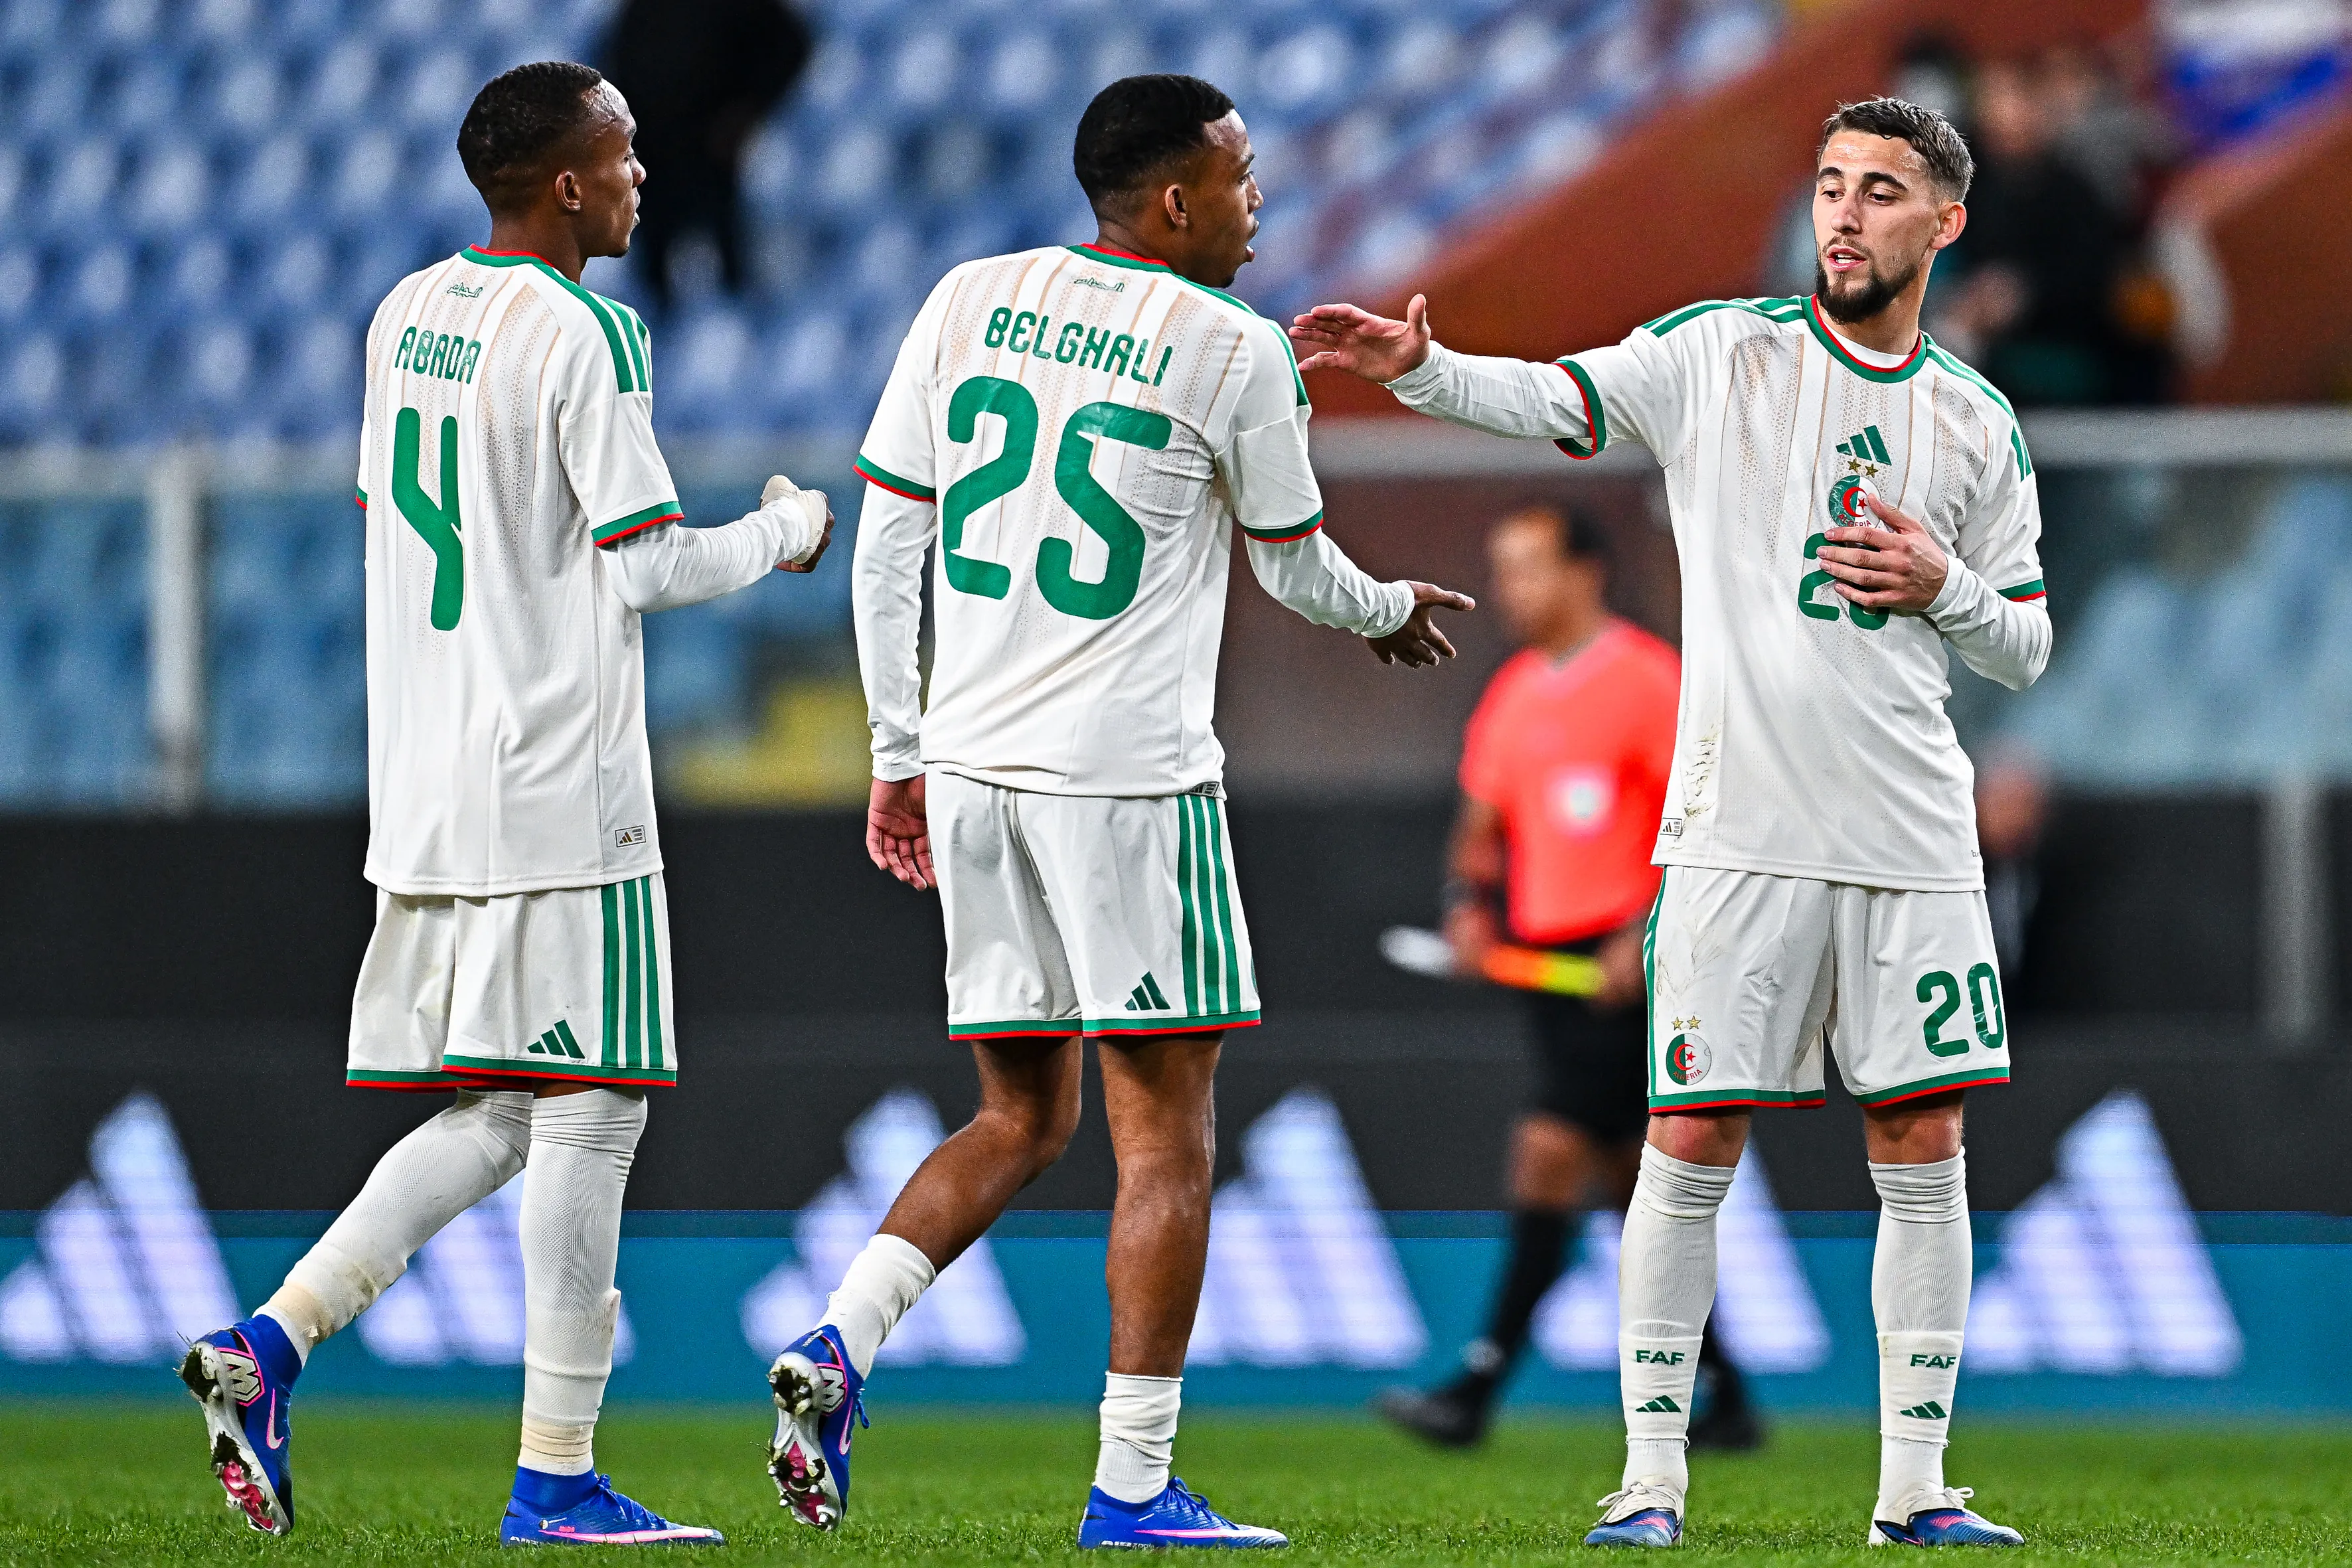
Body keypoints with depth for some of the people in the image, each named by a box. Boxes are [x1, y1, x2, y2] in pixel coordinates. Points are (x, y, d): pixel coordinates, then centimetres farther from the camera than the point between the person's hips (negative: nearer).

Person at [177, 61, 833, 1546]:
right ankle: (556, 1477, -2)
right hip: (561, 785, -8)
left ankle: (270, 1343, -1)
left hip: (424, 792, 8)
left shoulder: (405, 315, 11)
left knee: (496, 1116, 14)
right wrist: (780, 533, 5)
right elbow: (648, 564, -13)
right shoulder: (586, 333, -13)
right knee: (586, 1116, -2)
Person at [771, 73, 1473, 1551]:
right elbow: (1295, 567, 6)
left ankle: (838, 1347, -4)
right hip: (1128, 774, -6)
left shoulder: (969, 303, 7)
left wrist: (900, 751, 16)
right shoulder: (1234, 351, -7)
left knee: (1021, 1116, 16)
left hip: (970, 766, 6)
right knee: (1168, 1125, 2)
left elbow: (886, 547, 8)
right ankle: (1134, 1485, -1)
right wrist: (1391, 612, 28)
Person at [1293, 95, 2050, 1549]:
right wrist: (1419, 367, -27)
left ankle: (1916, 1484, 9)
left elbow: (2025, 649, 16)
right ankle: (1651, 1476, 2)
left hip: (1914, 836, 3)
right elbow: (1551, 398, -8)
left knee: (1924, 1153, 2)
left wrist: (1945, 586, -5)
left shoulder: (1980, 426, 11)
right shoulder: (1720, 354, 3)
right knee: (1693, 1145, -5)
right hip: (1740, 827, -3)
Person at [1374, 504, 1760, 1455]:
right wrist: (1470, 904, 3)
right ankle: (1722, 1395, 16)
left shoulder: (1649, 679, -8)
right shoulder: (1513, 693, 15)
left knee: (1550, 1152, -14)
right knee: (1630, 1181, 10)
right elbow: (1483, 821, 22)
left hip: (1622, 965, -8)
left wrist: (1649, 934, -20)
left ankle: (1479, 1389, -15)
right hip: (1546, 952, 8)